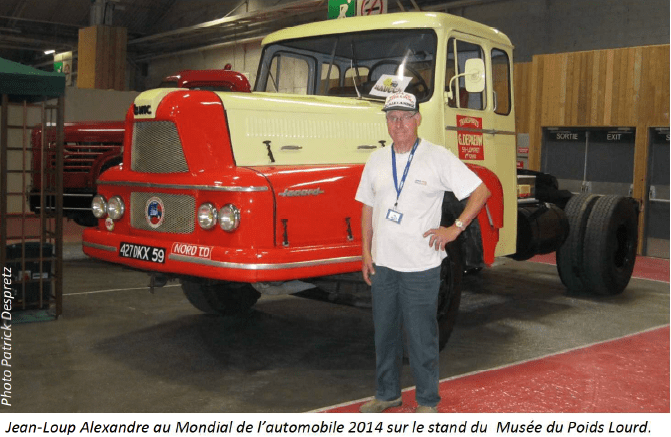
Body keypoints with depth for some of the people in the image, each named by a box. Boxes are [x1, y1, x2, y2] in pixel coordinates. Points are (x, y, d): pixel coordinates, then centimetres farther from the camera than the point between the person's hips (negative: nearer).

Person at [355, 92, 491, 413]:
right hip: (382, 265, 5)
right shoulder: (377, 160, 8)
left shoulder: (439, 157, -6)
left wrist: (455, 229, -10)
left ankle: (428, 401, 18)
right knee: (384, 333, 15)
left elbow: (481, 191, -5)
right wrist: (366, 253, 8)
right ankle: (387, 394, 31)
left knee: (422, 337, 3)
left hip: (421, 266, -5)